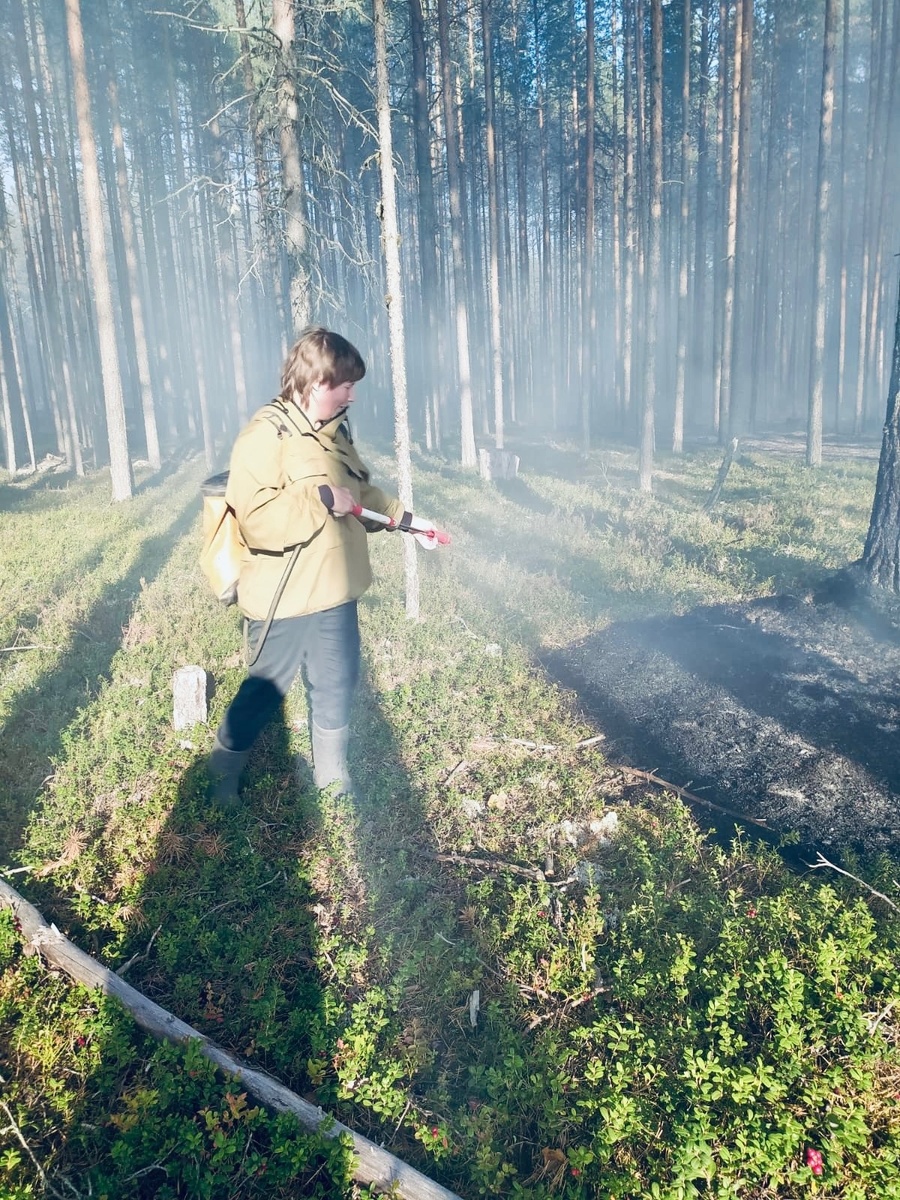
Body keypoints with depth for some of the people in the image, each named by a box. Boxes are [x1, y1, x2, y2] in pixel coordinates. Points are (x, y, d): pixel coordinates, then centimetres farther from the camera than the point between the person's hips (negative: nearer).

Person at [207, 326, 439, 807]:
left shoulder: (335, 430, 10)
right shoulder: (265, 434, -18)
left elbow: (362, 493, 23)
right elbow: (256, 517, -29)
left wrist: (406, 520, 17)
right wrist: (322, 499, -26)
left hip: (334, 590, 8)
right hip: (284, 597, -8)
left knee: (336, 686, 17)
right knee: (265, 690, 8)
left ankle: (332, 775, 35)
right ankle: (222, 774, 32)